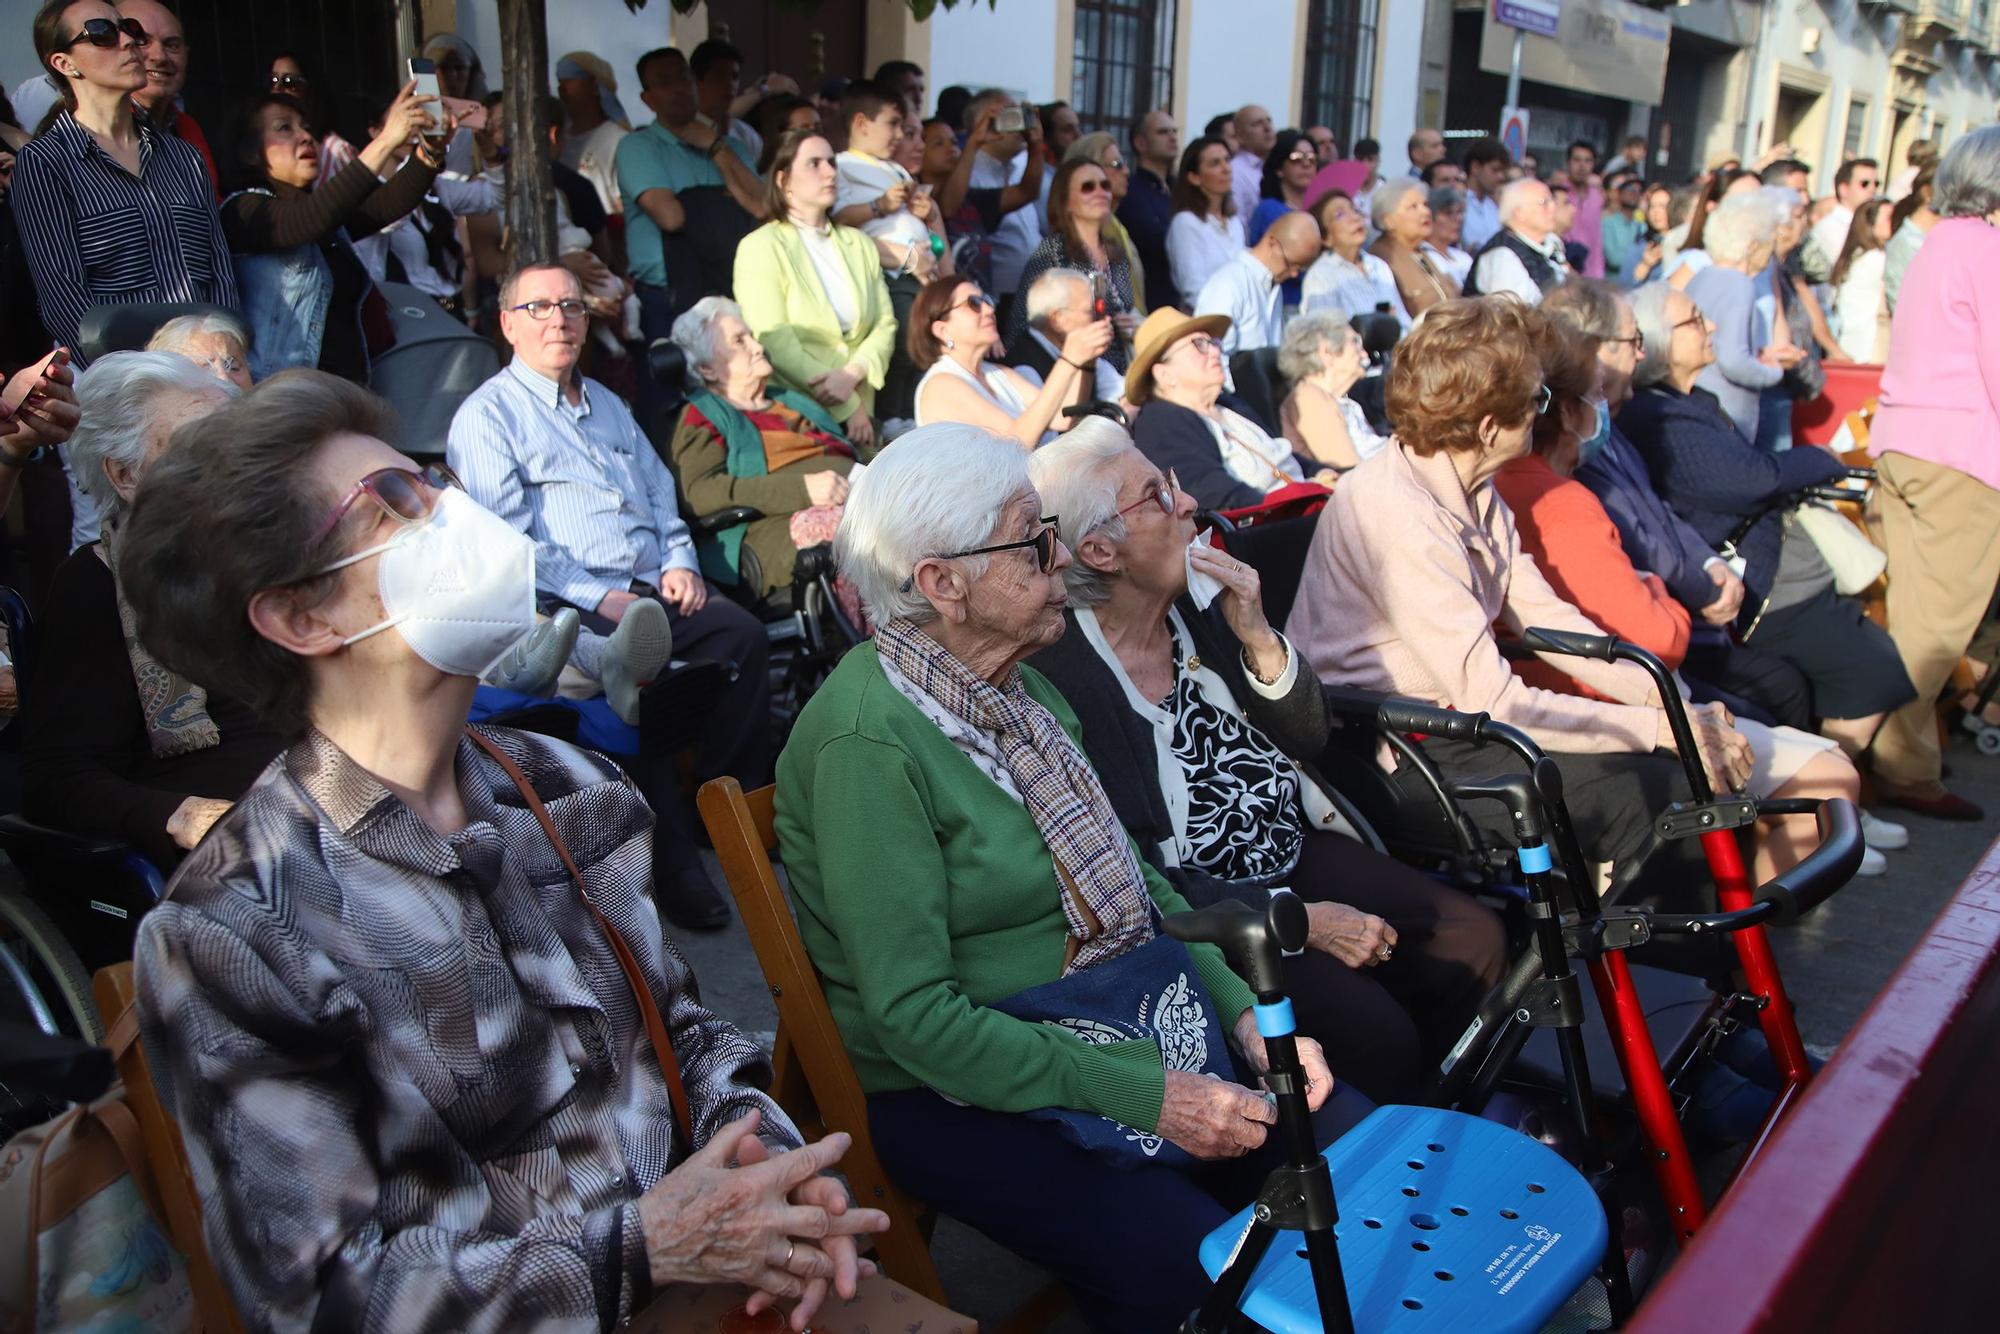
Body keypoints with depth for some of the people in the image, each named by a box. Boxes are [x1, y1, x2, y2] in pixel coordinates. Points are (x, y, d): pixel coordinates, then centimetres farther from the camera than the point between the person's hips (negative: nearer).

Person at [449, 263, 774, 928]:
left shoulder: (607, 404, 26)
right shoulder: (486, 416, 3)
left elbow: (662, 495, 26)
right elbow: (506, 542, -8)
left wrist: (679, 562, 6)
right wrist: (601, 599, -15)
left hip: (654, 588, 6)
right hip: (566, 604, -6)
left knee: (742, 634, -22)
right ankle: (671, 860, -25)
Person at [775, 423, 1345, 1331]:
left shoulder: (1017, 683, 3)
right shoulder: (868, 740, -23)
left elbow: (1126, 874, 10)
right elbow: (913, 1015, -25)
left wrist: (1245, 1011, -3)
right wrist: (1141, 1097, -27)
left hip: (1117, 1020, 8)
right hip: (957, 1089, -7)